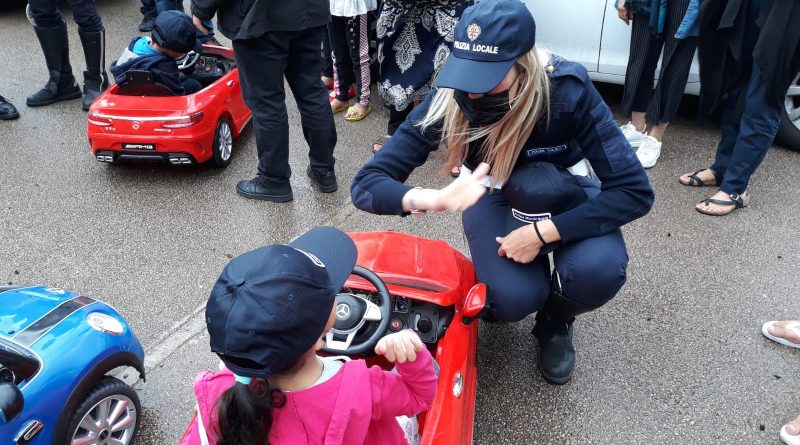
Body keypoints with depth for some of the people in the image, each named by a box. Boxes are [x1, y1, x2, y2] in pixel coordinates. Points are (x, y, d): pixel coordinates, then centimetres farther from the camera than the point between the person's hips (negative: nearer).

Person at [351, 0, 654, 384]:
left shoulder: (568, 90, -32)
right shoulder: (449, 100, -28)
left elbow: (634, 190, -28)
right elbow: (366, 184, -28)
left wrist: (541, 232, -36)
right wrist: (438, 199, -49)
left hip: (564, 189, 0)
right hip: (494, 194, 0)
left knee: (599, 269, -31)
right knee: (514, 296, -28)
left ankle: (555, 322, 5)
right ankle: (495, 298, 11)